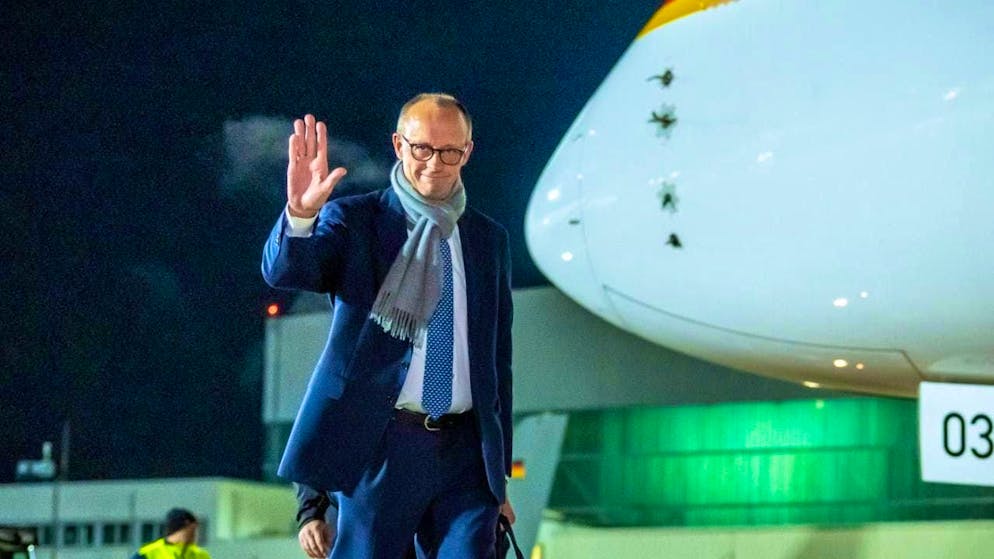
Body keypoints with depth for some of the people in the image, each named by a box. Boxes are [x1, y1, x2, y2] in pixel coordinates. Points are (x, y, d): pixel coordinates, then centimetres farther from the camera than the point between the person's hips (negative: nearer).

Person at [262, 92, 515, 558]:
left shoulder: (489, 239, 13)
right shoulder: (354, 221, 2)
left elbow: (498, 358, 16)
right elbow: (283, 271, -16)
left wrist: (500, 468, 15)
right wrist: (300, 213, -38)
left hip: (465, 451, 3)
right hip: (382, 445, -3)